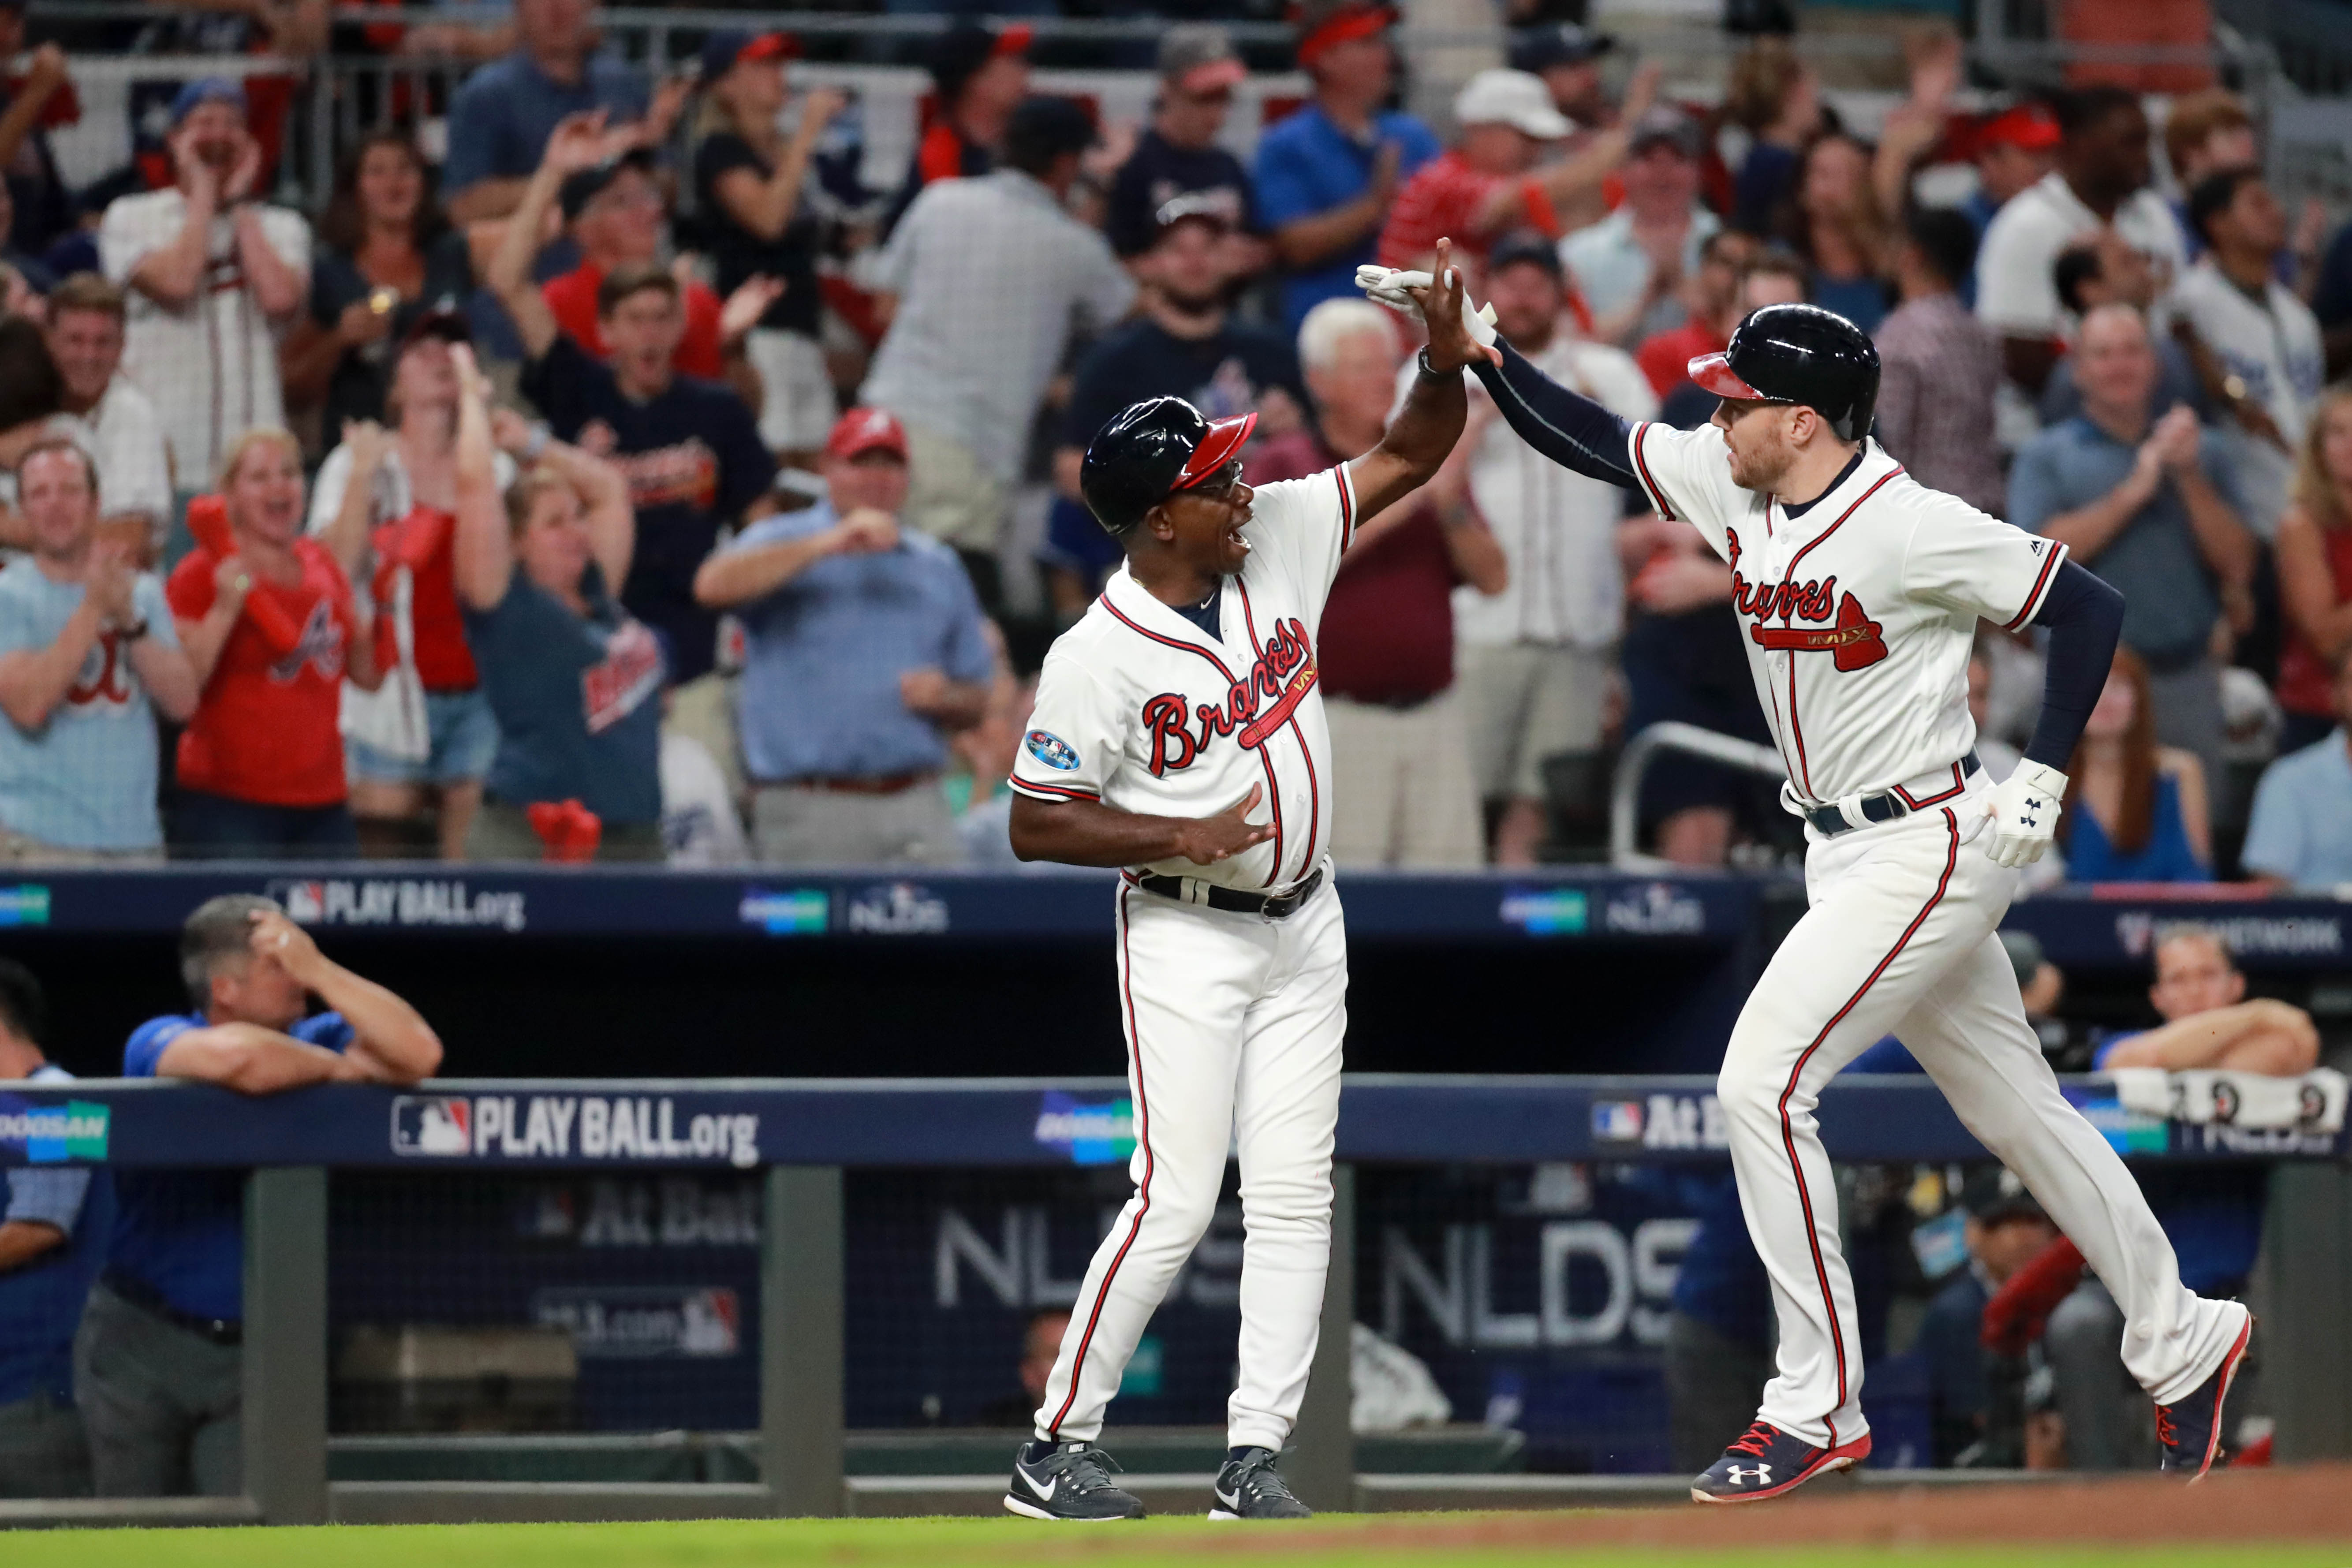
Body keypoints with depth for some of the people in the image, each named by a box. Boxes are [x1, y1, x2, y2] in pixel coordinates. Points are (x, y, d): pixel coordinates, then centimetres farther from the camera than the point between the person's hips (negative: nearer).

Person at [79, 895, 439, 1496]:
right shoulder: (159, 1044, -12)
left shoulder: (311, 1040, 2)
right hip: (142, 1337, -2)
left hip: (251, 1351, 2)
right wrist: (335, 1067, -15)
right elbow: (241, 1057, -34)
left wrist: (320, 970, -18)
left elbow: (419, 1055, -15)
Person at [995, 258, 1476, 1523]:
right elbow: (1035, 825, -14)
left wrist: (1445, 361, -17)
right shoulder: (1099, 658, -19)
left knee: (1295, 1196, 3)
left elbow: (1408, 458, 3)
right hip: (1183, 939, -6)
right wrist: (1184, 838, -22)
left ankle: (1255, 1455, 6)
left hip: (1302, 929, 6)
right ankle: (1055, 1449, -1)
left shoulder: (1281, 540, -3)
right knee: (1178, 1196, -10)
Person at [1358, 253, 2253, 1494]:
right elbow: (1585, 439, 11)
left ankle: (1818, 1411, -11)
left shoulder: (1912, 527, -21)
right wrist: (1478, 345, -1)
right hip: (1847, 859, 8)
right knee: (2016, 1109, 16)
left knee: (1763, 1082, -15)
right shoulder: (1729, 488, 2)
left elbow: (2089, 609, -14)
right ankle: (2181, 1342, 29)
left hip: (1929, 852, -8)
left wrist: (2041, 778, -16)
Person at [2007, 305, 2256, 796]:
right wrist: (2133, 492, -12)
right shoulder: (2045, 457, 5)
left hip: (2187, 678, 3)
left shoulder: (2200, 453, 13)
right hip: (2088, 678, -3)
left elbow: (2237, 565, 6)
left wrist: (2189, 478, -6)